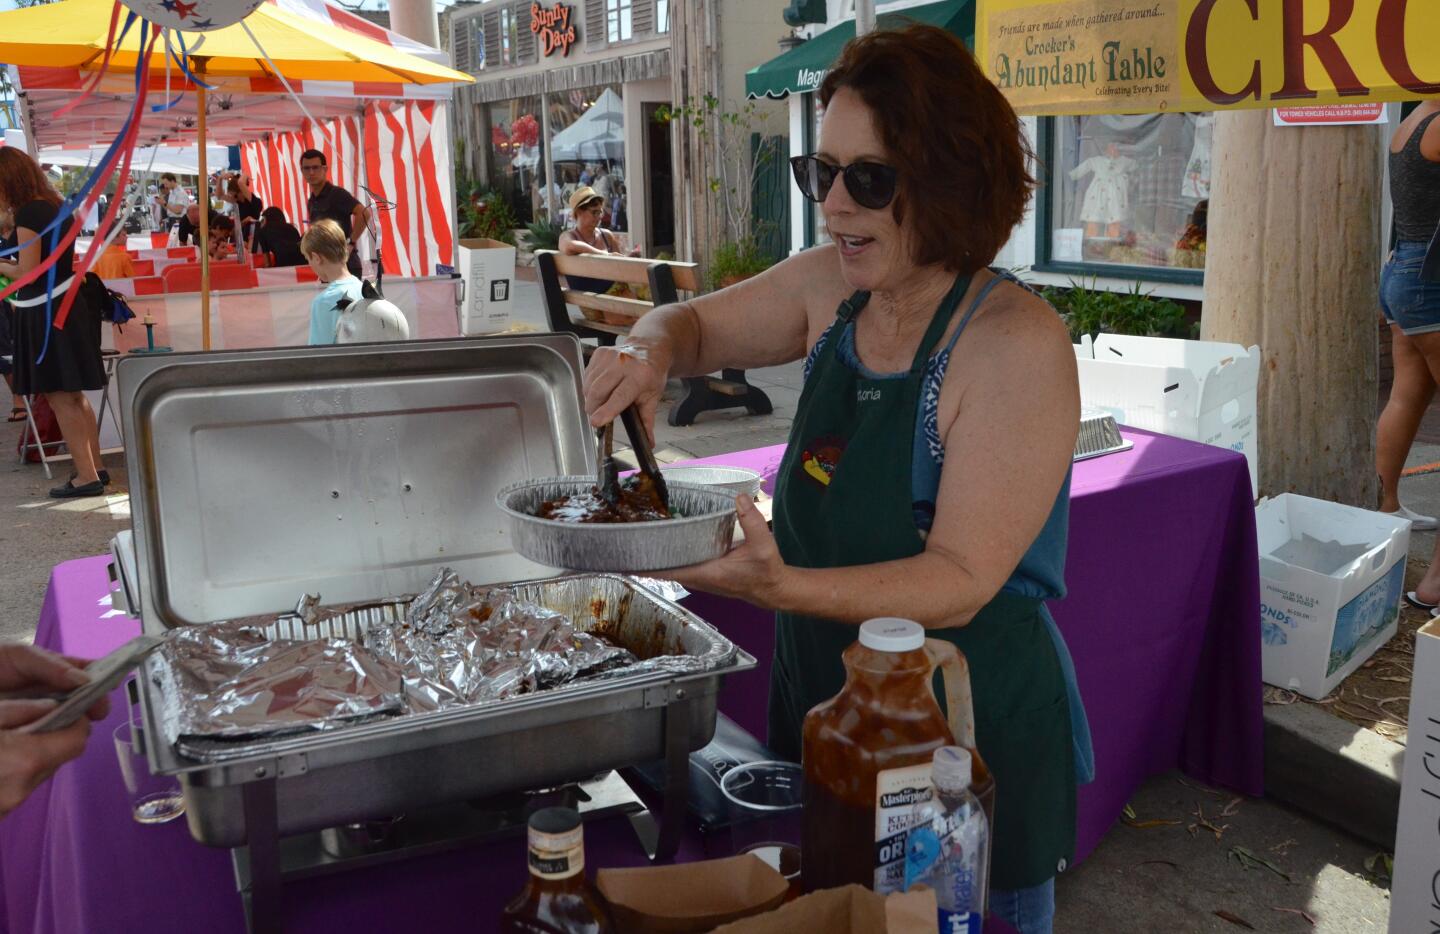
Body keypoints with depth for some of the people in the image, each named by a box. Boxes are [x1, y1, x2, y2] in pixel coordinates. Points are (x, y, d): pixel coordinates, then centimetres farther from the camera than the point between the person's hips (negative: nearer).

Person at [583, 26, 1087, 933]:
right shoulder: (833, 287, -4)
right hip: (821, 710, 6)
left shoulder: (1018, 344, -22)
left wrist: (780, 585, -39)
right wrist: (650, 354, -12)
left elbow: (960, 583, -25)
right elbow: (696, 323, 11)